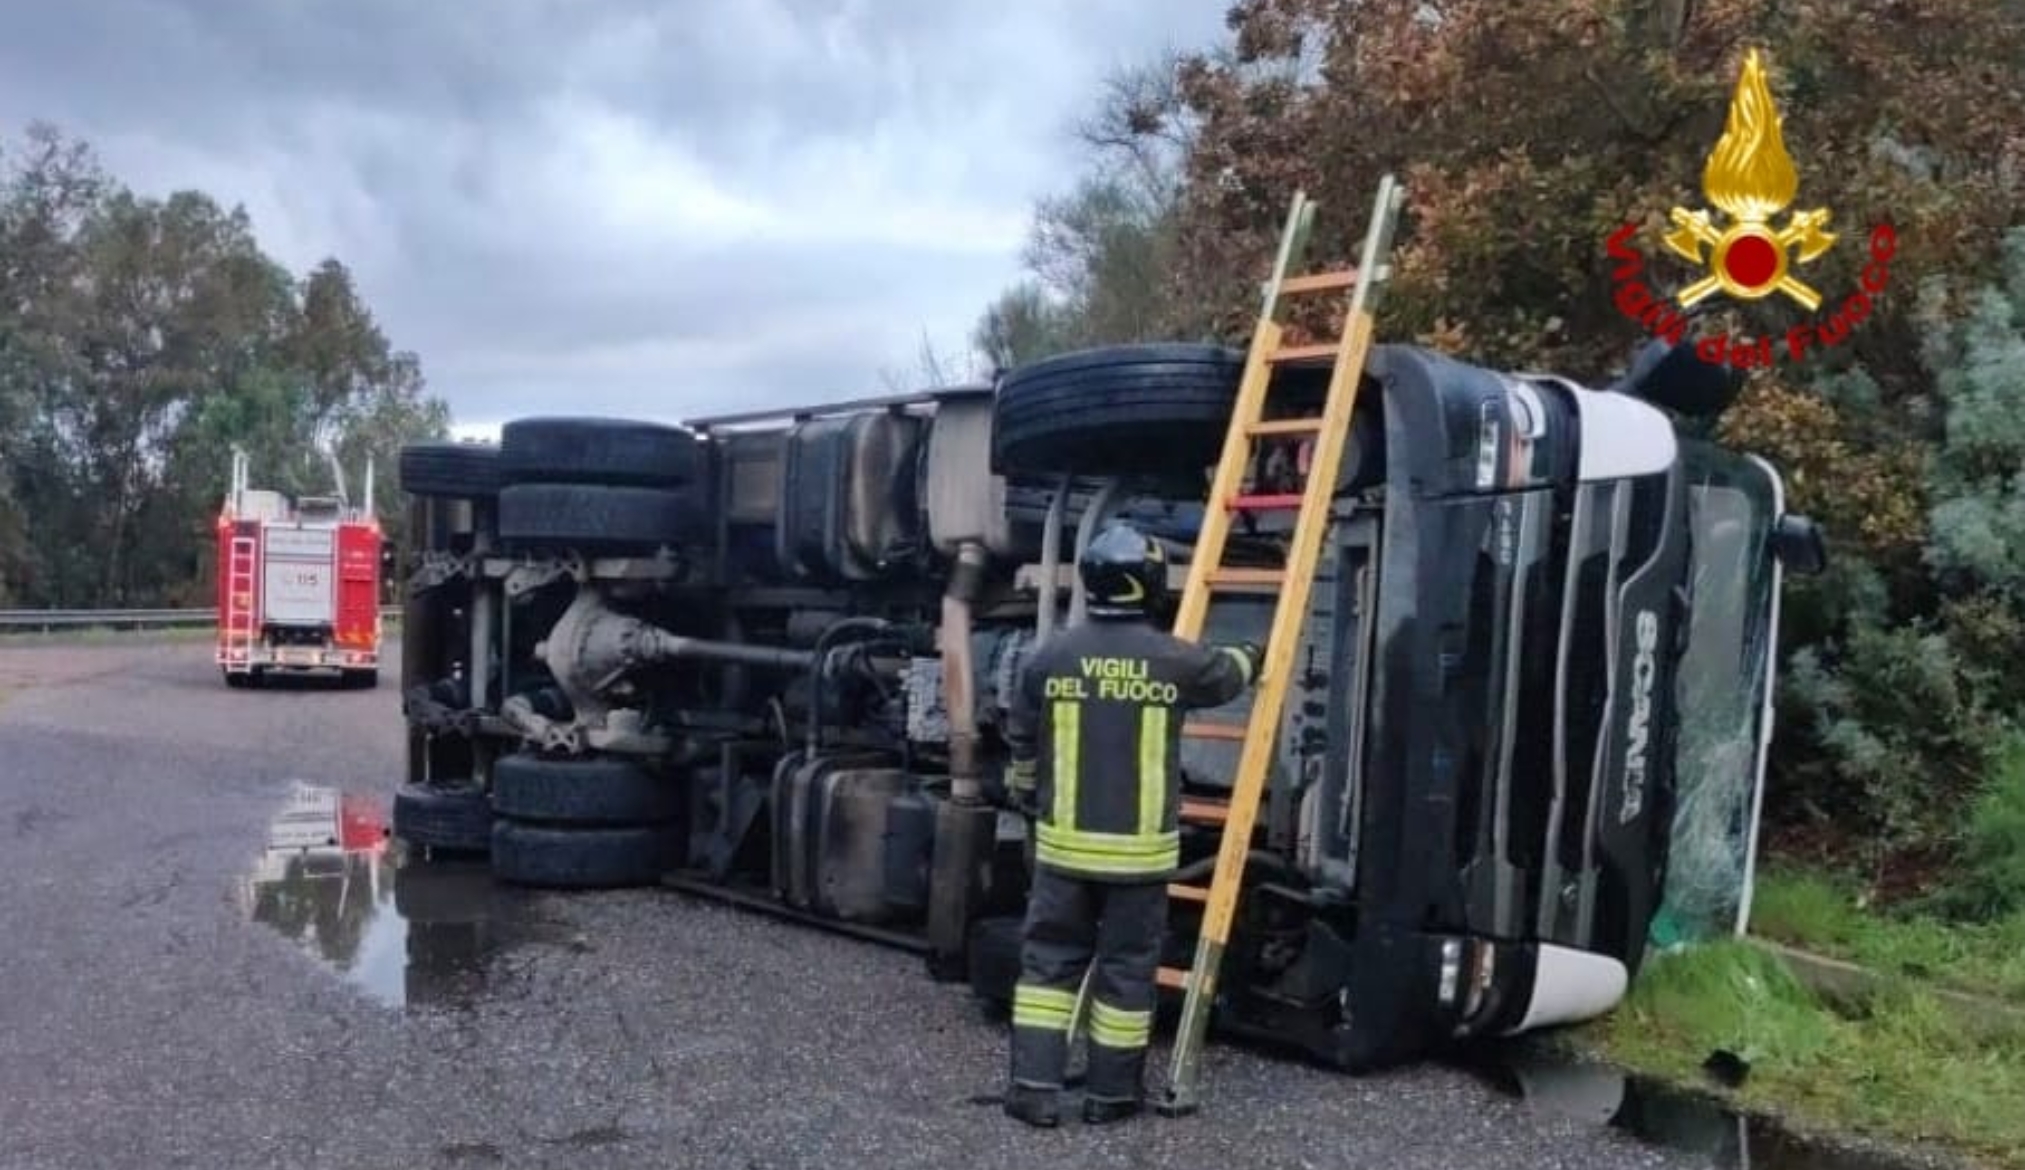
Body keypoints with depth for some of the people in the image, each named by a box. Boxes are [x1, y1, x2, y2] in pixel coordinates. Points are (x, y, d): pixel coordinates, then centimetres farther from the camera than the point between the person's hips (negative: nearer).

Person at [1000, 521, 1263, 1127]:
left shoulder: (1050, 656, -2)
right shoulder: (1175, 659, -6)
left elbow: (1023, 743, 9)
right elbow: (1228, 674, 17)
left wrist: (1026, 801, 26)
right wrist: (1252, 655, 40)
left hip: (1065, 842, 2)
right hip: (1140, 848, -1)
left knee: (1049, 960, 10)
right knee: (1126, 969, 8)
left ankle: (1036, 1086, 9)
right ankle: (1111, 1093, 17)